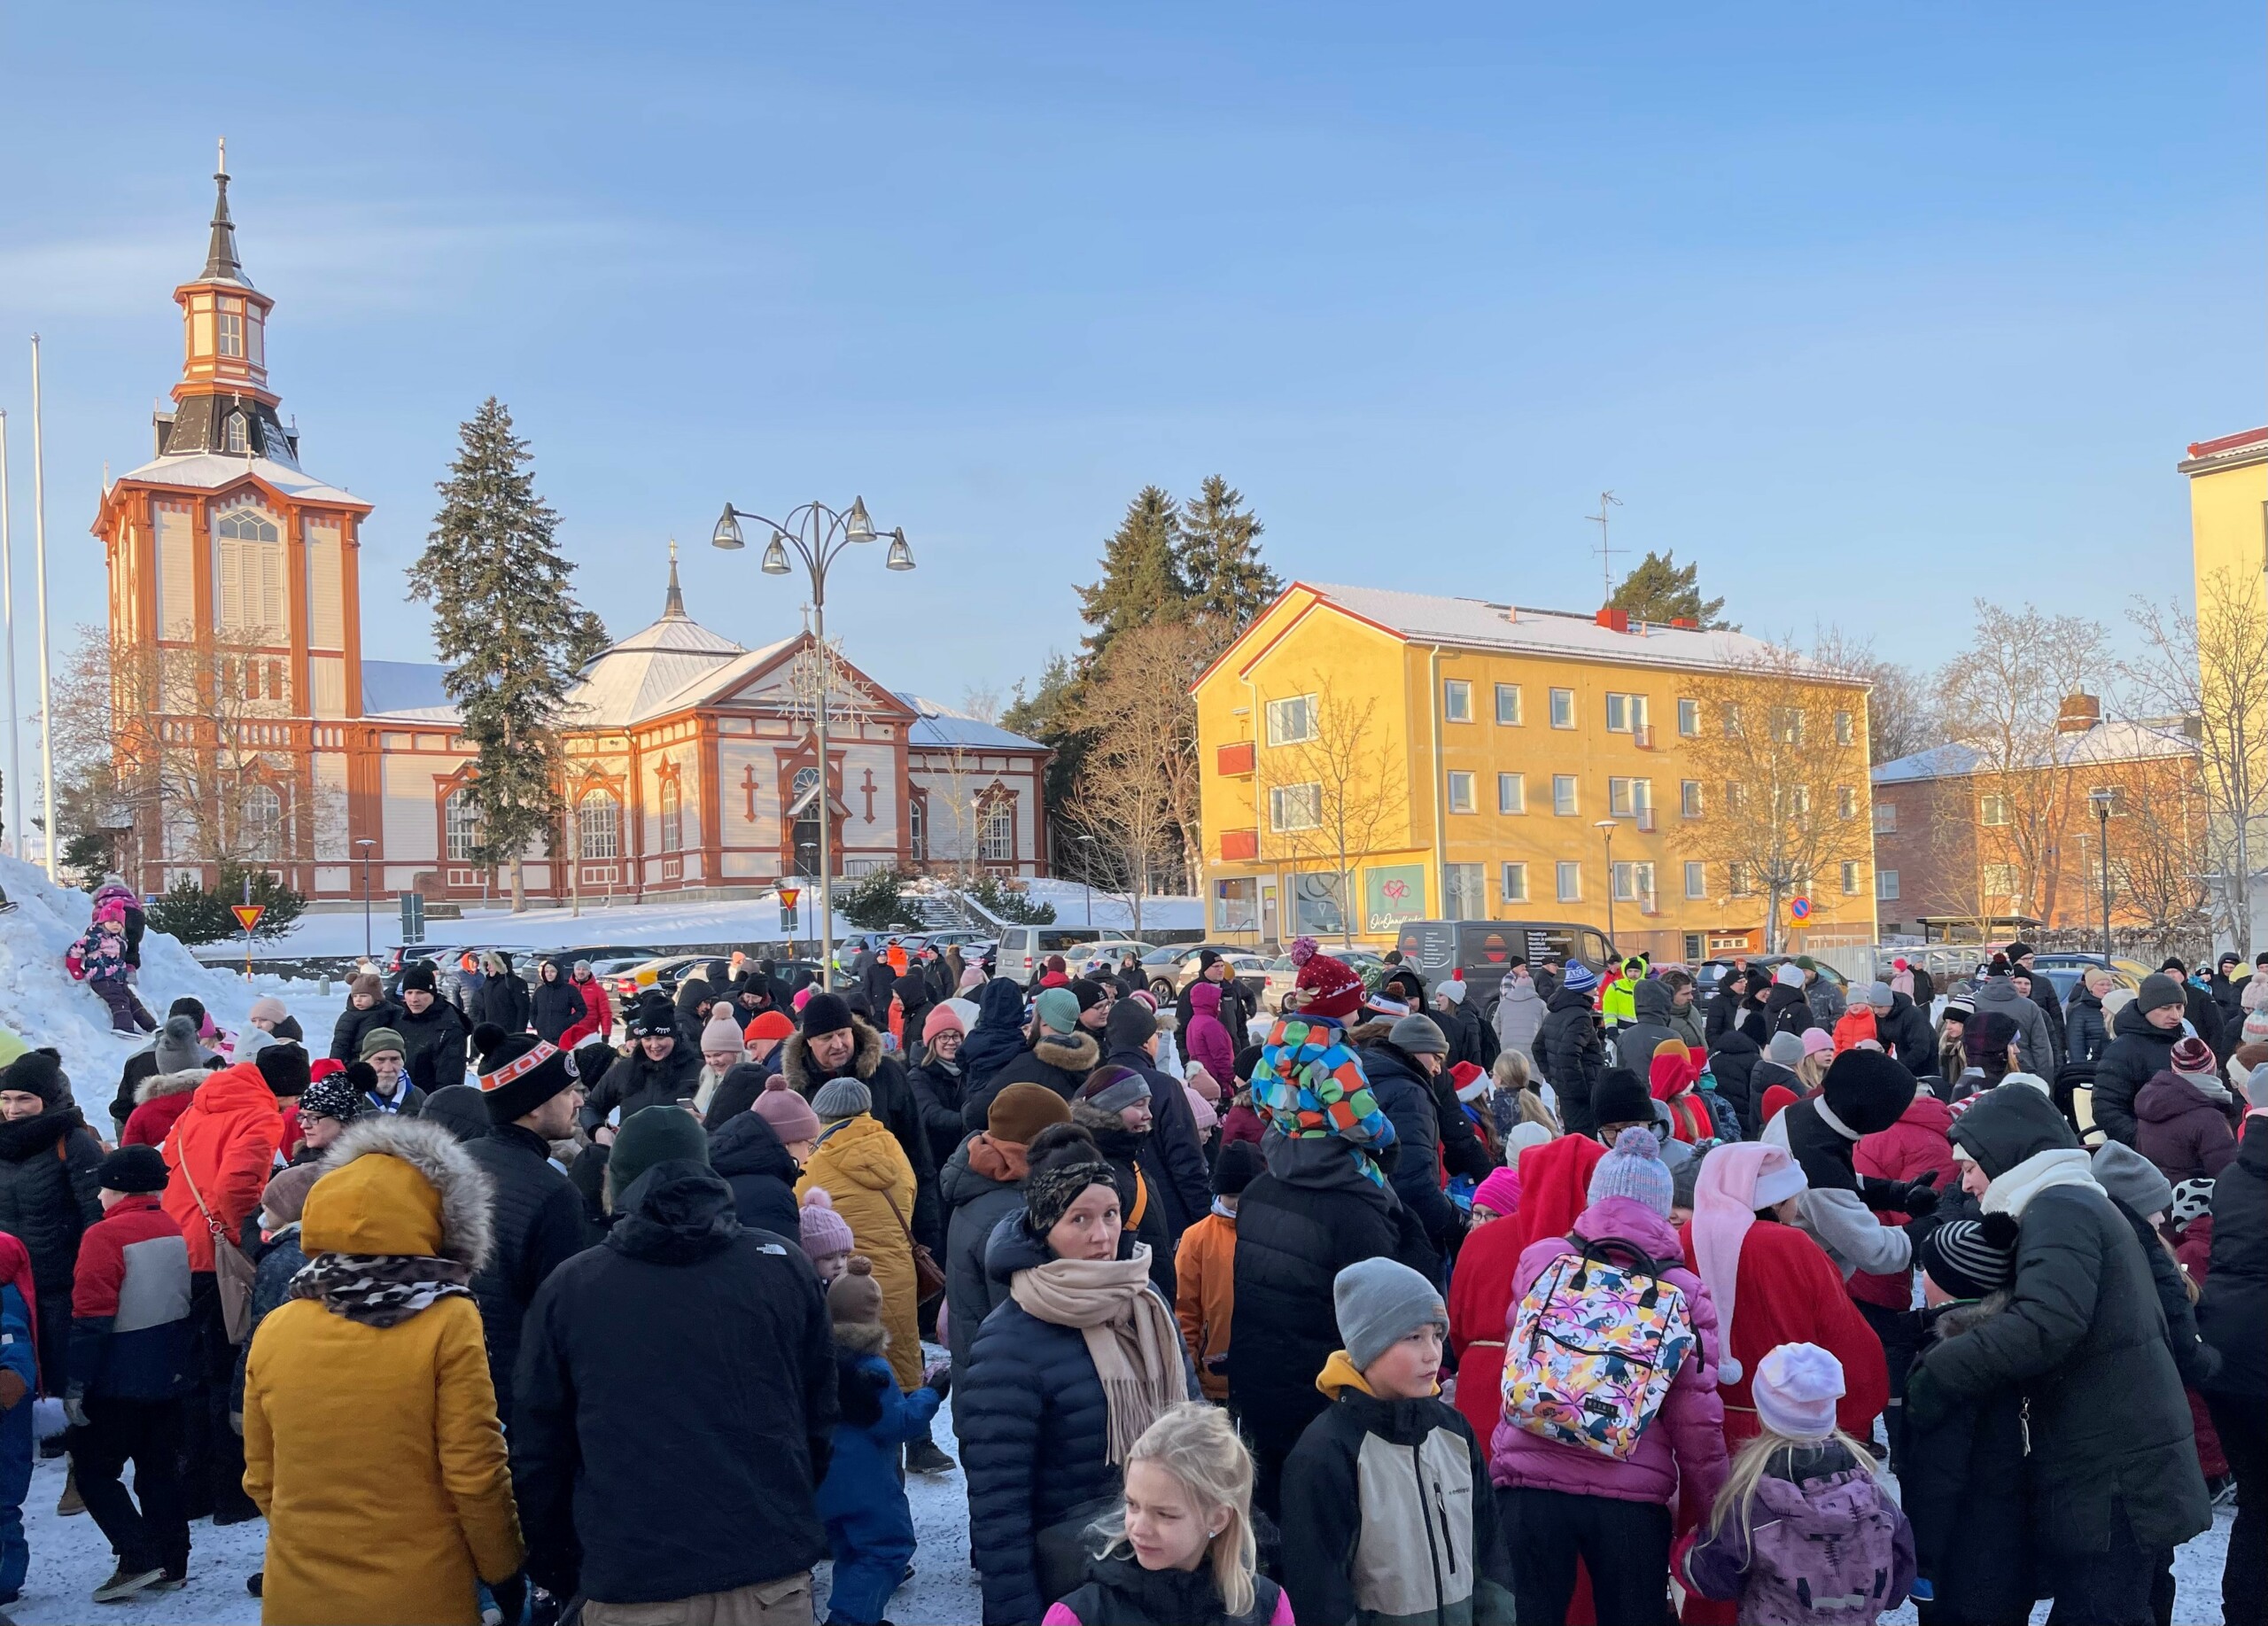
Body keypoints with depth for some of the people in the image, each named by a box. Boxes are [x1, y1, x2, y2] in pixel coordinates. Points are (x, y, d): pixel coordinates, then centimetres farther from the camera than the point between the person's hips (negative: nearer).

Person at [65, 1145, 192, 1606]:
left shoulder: (106, 1236, -17)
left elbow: (92, 1320, -20)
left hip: (119, 1382, -7)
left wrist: (76, 1385, -15)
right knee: (160, 1470, 14)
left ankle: (138, 1556, -5)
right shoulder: (175, 1232, 6)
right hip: (169, 1378, 7)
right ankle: (170, 1563, 18)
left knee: (92, 1469, 5)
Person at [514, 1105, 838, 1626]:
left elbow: (537, 1453, 5)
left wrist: (555, 1571, 16)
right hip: (771, 1580, 0)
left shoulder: (566, 1287, 0)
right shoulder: (782, 1265, 1)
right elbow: (820, 1417, 7)